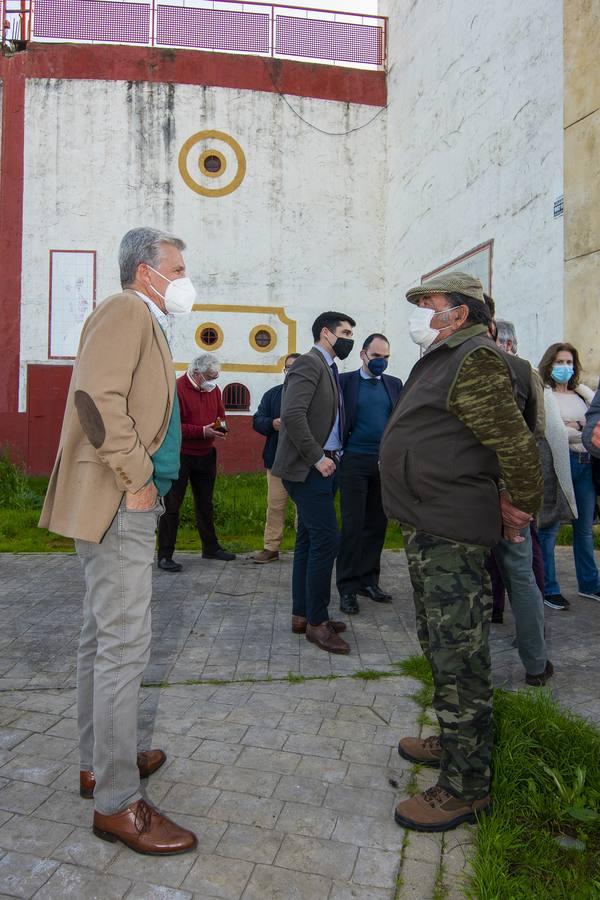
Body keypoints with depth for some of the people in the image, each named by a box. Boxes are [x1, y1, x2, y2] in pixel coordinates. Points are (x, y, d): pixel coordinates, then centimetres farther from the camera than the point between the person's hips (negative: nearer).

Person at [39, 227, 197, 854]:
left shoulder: (143, 322, 21)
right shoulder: (125, 311, -9)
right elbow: (97, 396, -23)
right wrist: (136, 479, -20)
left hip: (124, 504, 11)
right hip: (116, 504, -11)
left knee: (101, 638, 16)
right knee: (124, 645, -6)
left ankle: (97, 763, 31)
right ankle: (117, 803, 5)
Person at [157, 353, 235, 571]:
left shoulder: (213, 389, 8)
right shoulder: (177, 389, -15)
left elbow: (220, 414, 19)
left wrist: (220, 426, -5)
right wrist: (202, 431, -26)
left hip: (206, 455, 7)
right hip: (180, 456, -7)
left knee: (205, 504, 17)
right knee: (172, 506, -2)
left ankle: (211, 547, 29)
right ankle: (164, 555, 5)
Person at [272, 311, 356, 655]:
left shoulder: (328, 368, 19)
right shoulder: (309, 363, -10)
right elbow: (293, 413, -22)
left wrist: (332, 457, 8)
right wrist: (317, 458, -20)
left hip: (321, 467, 10)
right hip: (309, 468, -10)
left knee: (310, 541, 12)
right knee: (326, 539, -10)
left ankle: (302, 615, 21)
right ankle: (317, 621, 1)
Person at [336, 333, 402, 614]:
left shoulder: (394, 384, 11)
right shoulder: (345, 381, 1)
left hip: (386, 463, 4)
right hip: (355, 461, -4)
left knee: (377, 525, 9)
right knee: (353, 525, -2)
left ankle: (368, 580, 21)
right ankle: (347, 588, 7)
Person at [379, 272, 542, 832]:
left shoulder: (475, 361, -15)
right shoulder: (439, 361, 18)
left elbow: (515, 443, -21)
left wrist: (521, 508, -11)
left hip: (451, 533, -11)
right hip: (427, 528, 11)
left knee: (458, 658, -3)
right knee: (440, 646, 21)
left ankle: (465, 786, 10)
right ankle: (453, 743, 38)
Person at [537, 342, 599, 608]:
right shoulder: (544, 394, -2)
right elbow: (557, 434, -12)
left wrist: (576, 425, -10)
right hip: (559, 463, -6)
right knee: (549, 528, -2)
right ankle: (548, 589, 8)